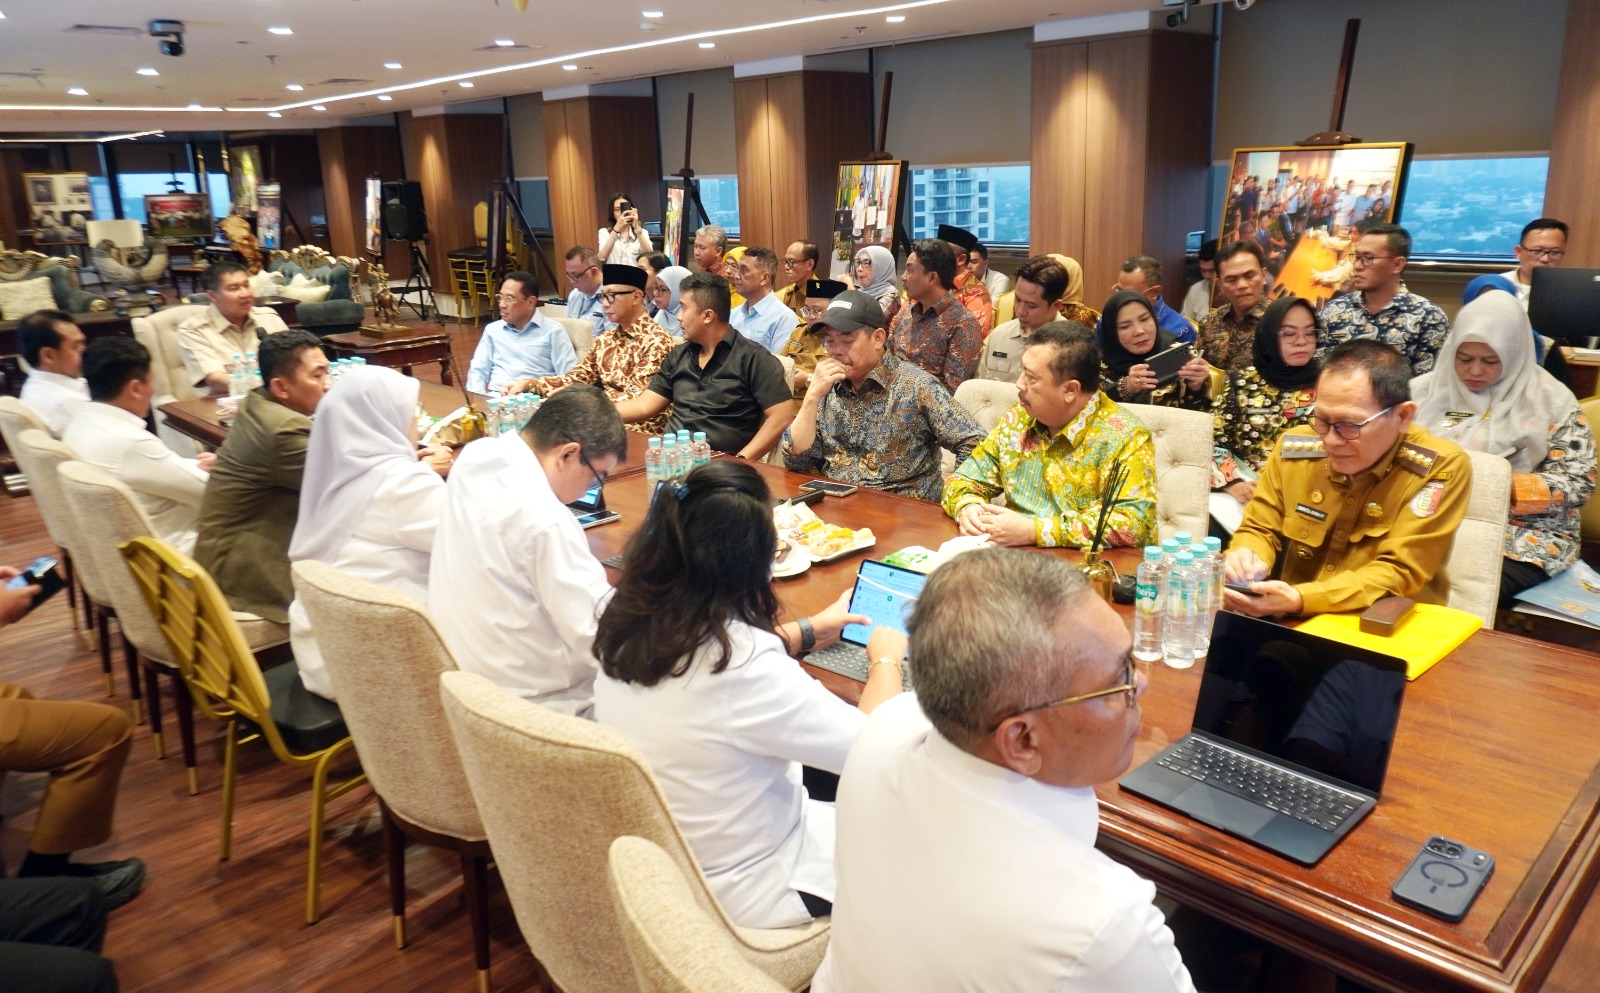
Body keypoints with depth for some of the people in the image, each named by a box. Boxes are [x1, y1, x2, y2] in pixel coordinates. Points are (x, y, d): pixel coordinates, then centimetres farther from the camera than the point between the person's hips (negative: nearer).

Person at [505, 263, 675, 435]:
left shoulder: (657, 341, -13)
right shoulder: (605, 340, 13)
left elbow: (639, 399, -19)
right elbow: (577, 377, 10)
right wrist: (528, 384, -5)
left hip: (641, 428, -7)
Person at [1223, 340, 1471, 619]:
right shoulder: (1295, 448, -2)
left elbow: (1397, 574, -15)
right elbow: (1259, 529, 7)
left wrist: (1298, 599, -28)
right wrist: (1247, 560, -15)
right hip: (1293, 624, 3)